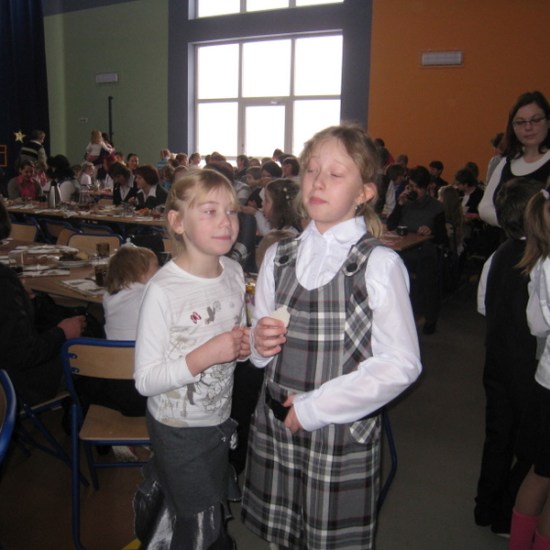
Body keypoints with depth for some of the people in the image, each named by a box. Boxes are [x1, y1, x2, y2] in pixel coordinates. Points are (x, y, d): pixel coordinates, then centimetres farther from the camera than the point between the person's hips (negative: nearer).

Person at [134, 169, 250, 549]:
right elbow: (145, 380, -21)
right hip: (178, 428, -6)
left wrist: (244, 345, -10)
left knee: (215, 515, 22)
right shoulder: (162, 290, -24)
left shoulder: (234, 272, -4)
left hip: (220, 418, 6)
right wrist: (204, 356, -31)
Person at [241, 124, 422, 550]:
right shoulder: (279, 257, 4)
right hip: (274, 425, 5)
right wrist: (258, 341, -10)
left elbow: (401, 364, -14)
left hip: (344, 433, -4)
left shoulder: (380, 264, -12)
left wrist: (315, 407, -14)